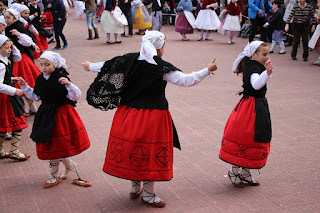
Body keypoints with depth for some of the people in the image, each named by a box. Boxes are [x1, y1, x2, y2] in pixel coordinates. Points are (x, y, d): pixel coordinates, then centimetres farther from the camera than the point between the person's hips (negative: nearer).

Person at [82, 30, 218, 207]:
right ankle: (148, 195, 17)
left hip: (129, 113, 6)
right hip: (153, 116, -5)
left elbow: (106, 66, 11)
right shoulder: (162, 68, -15)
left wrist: (90, 66, 29)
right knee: (150, 154, 6)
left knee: (130, 151, 17)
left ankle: (135, 188, 33)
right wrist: (208, 70, -12)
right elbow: (186, 80, -18)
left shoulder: (130, 60, -1)